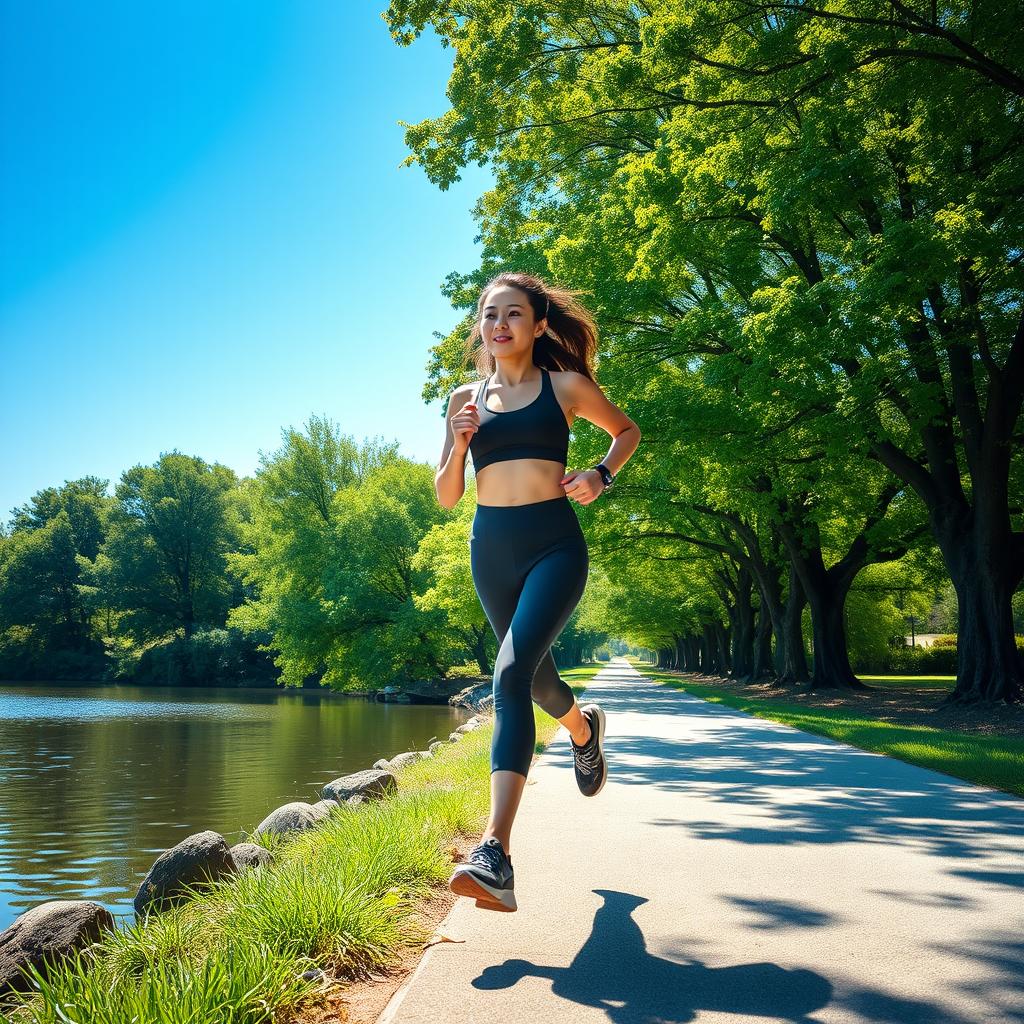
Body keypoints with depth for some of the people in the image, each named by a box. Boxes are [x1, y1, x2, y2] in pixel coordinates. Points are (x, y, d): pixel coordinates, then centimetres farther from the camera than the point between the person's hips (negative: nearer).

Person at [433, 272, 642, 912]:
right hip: (491, 549, 5)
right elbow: (446, 496, 12)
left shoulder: (565, 386, 4)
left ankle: (496, 854, -30)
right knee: (533, 673, 19)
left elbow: (628, 431, 19)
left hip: (555, 545, -4)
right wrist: (459, 446, -7)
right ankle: (583, 727, 57)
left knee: (512, 672, -24)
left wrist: (601, 476, 1)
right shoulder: (465, 399, 11)